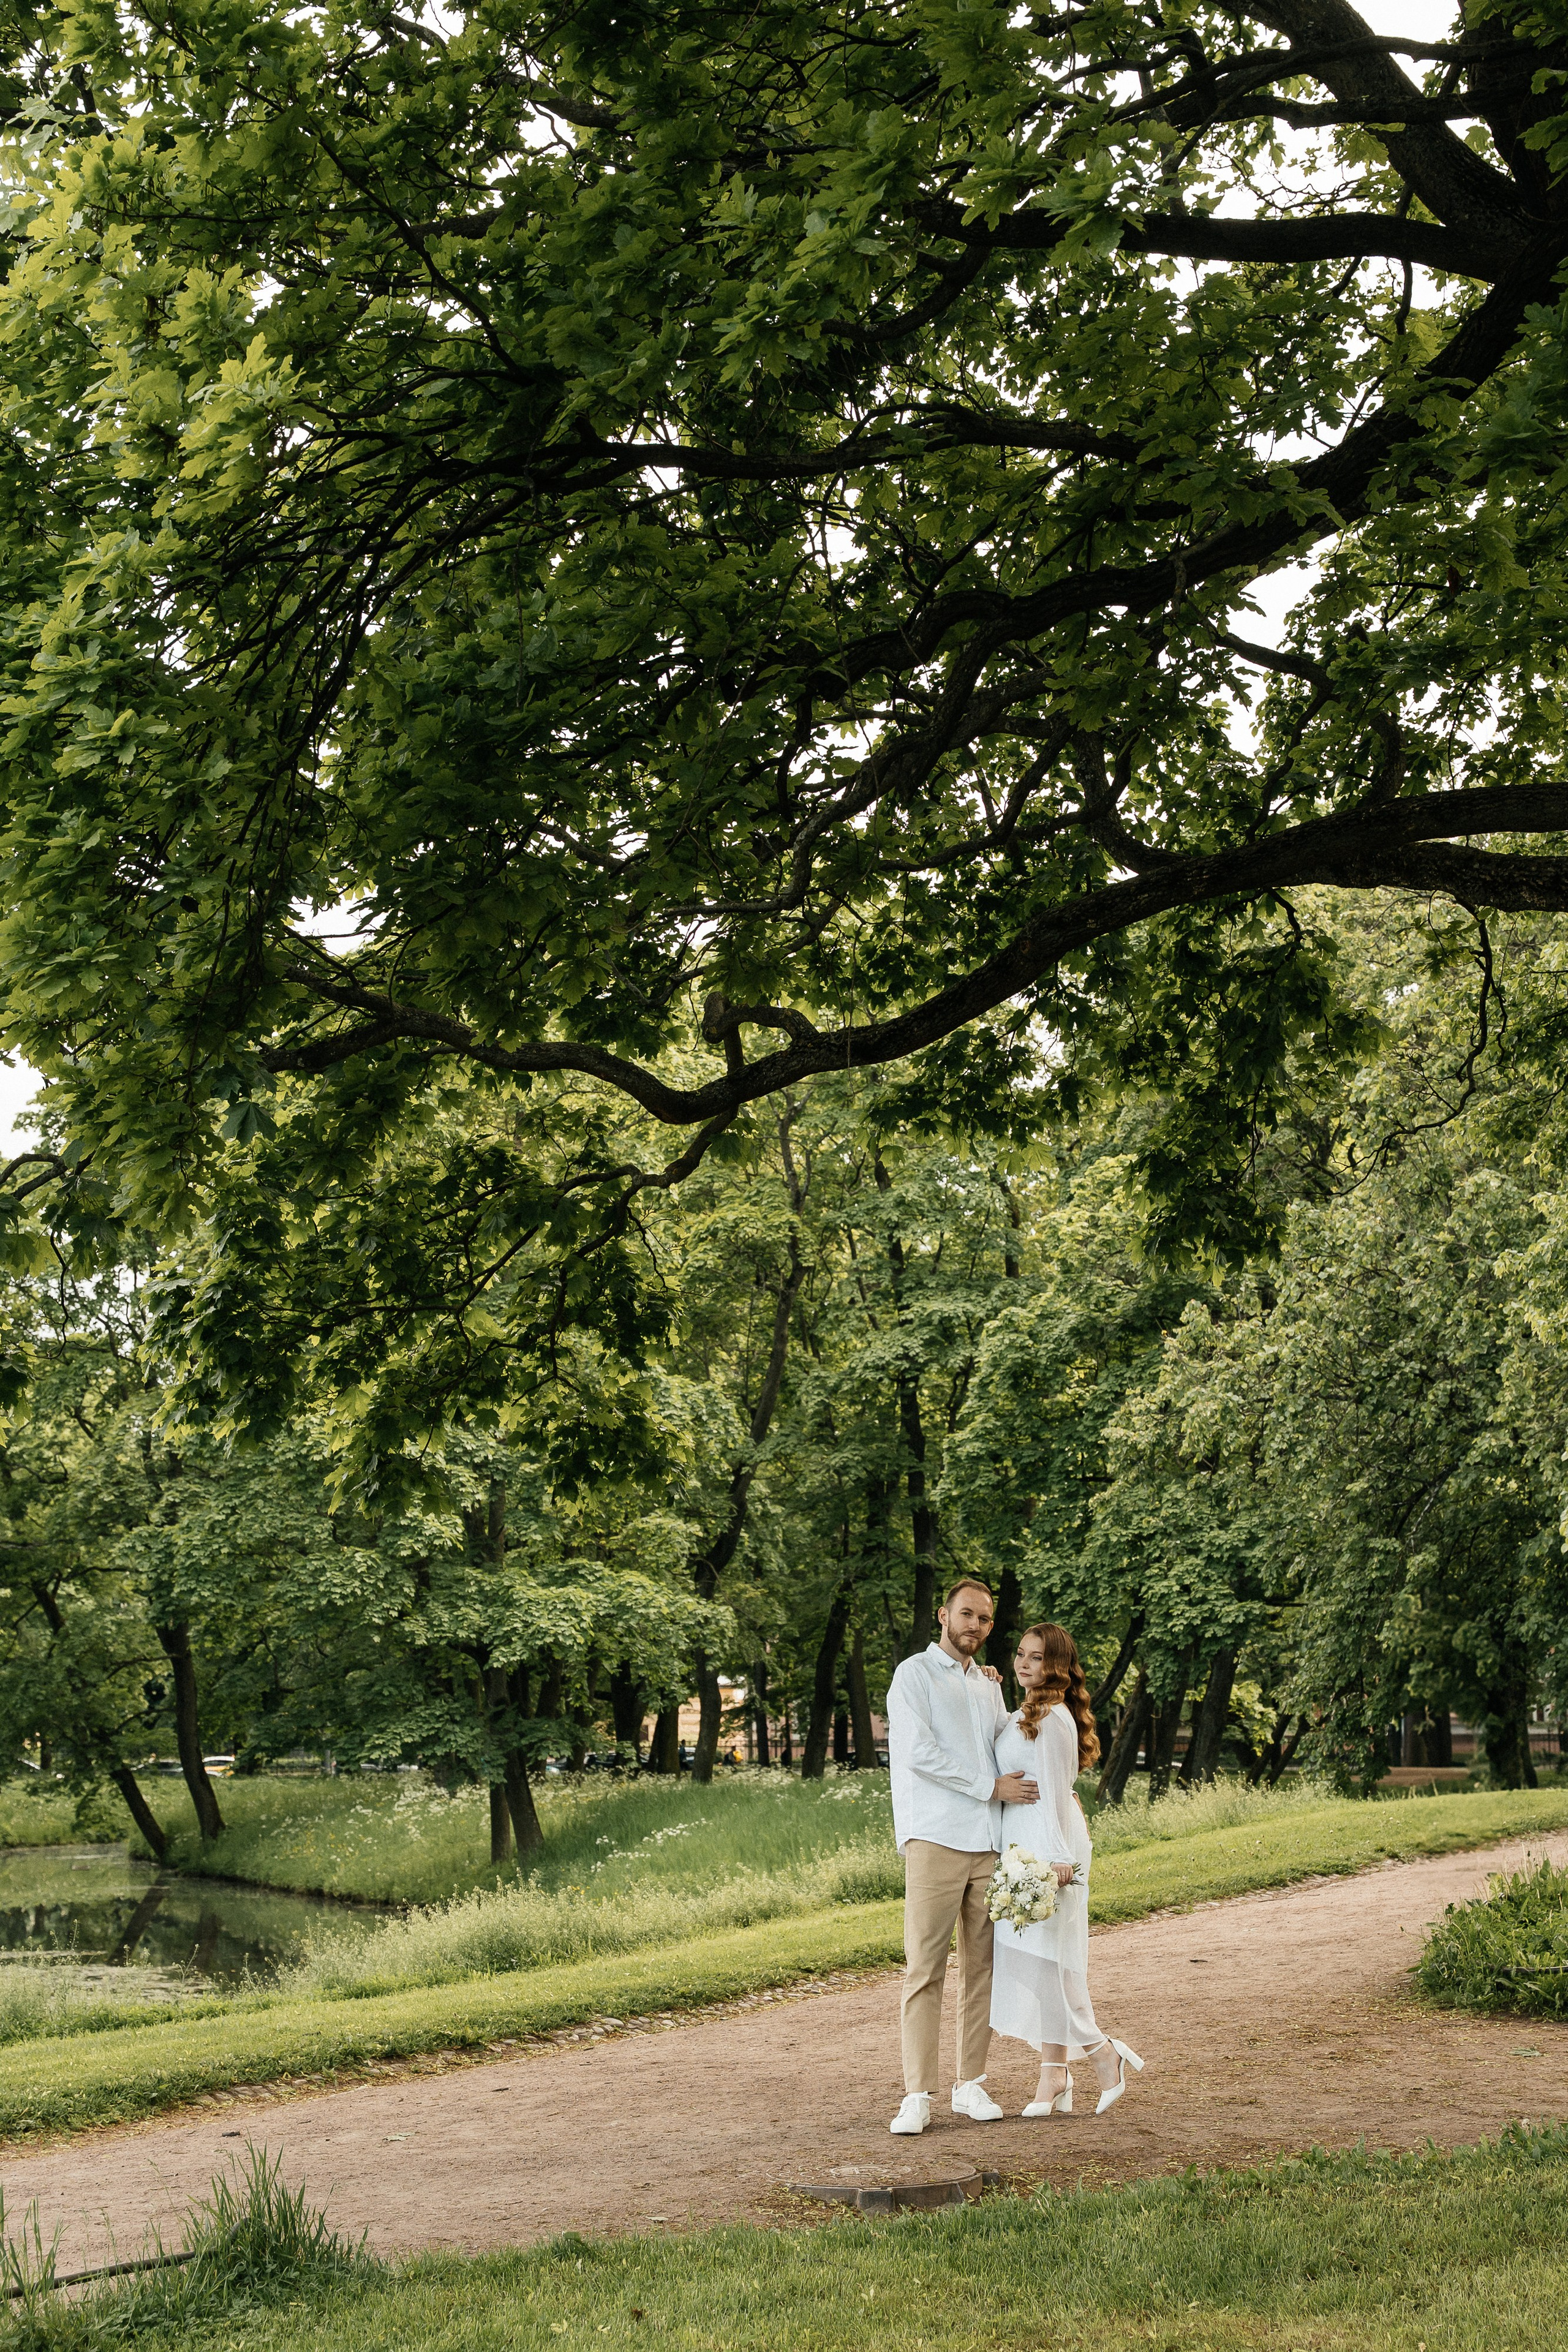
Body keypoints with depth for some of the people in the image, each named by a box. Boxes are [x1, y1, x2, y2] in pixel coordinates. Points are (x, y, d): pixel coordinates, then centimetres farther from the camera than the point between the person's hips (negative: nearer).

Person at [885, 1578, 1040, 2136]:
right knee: (925, 1969, -7)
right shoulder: (914, 1675, 0)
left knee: (984, 1966, 5)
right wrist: (991, 1786, -11)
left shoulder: (988, 1685, 21)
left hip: (989, 1840, 6)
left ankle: (971, 2085, 12)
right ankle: (917, 2096, -7)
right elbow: (919, 1754, -10)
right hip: (935, 1839, -6)